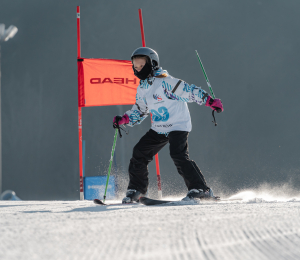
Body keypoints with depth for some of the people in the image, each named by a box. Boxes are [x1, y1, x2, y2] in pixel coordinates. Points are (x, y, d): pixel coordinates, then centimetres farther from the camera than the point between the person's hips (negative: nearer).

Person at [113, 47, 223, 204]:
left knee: (178, 155, -25)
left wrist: (209, 101, -21)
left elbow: (189, 91, -16)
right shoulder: (142, 89, 9)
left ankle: (200, 189, -22)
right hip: (159, 129, 8)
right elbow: (139, 110, 23)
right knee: (139, 153, 3)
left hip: (178, 125, -8)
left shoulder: (165, 81, -16)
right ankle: (135, 191, 16)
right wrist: (124, 119, 9)